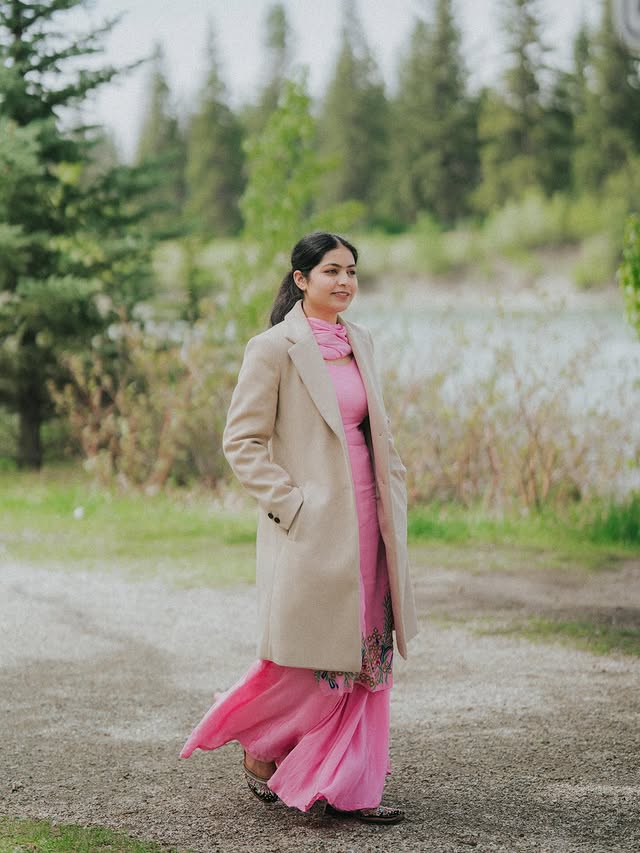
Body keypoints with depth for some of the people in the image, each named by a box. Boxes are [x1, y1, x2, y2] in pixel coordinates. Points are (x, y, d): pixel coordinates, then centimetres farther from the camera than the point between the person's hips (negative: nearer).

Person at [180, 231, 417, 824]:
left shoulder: (361, 343, 12)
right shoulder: (274, 349, -9)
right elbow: (241, 441, -9)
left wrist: (394, 496, 11)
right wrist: (292, 504, -14)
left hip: (366, 525, 7)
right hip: (311, 531, -6)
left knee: (365, 659, 6)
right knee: (309, 661, 0)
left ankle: (345, 787, 13)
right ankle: (257, 747, 26)